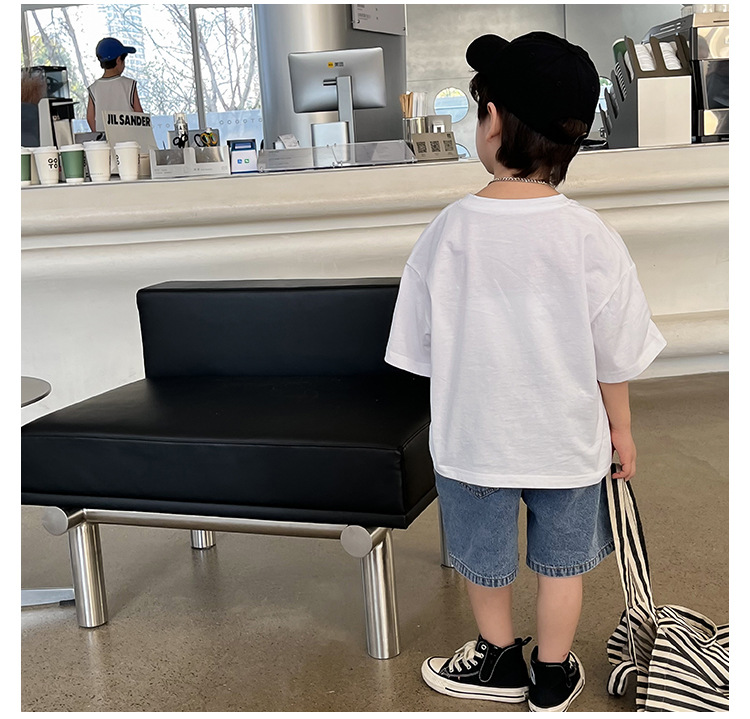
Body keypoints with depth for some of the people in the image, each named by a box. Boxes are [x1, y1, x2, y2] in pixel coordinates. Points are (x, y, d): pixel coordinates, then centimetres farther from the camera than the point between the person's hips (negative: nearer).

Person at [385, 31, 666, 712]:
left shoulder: (447, 234, -16)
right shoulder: (593, 240, -17)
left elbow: (420, 348, -5)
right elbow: (614, 356, -8)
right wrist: (621, 427, 9)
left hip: (472, 437, 0)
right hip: (567, 439, 0)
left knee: (484, 559, 22)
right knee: (561, 562, 21)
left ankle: (500, 660, 44)